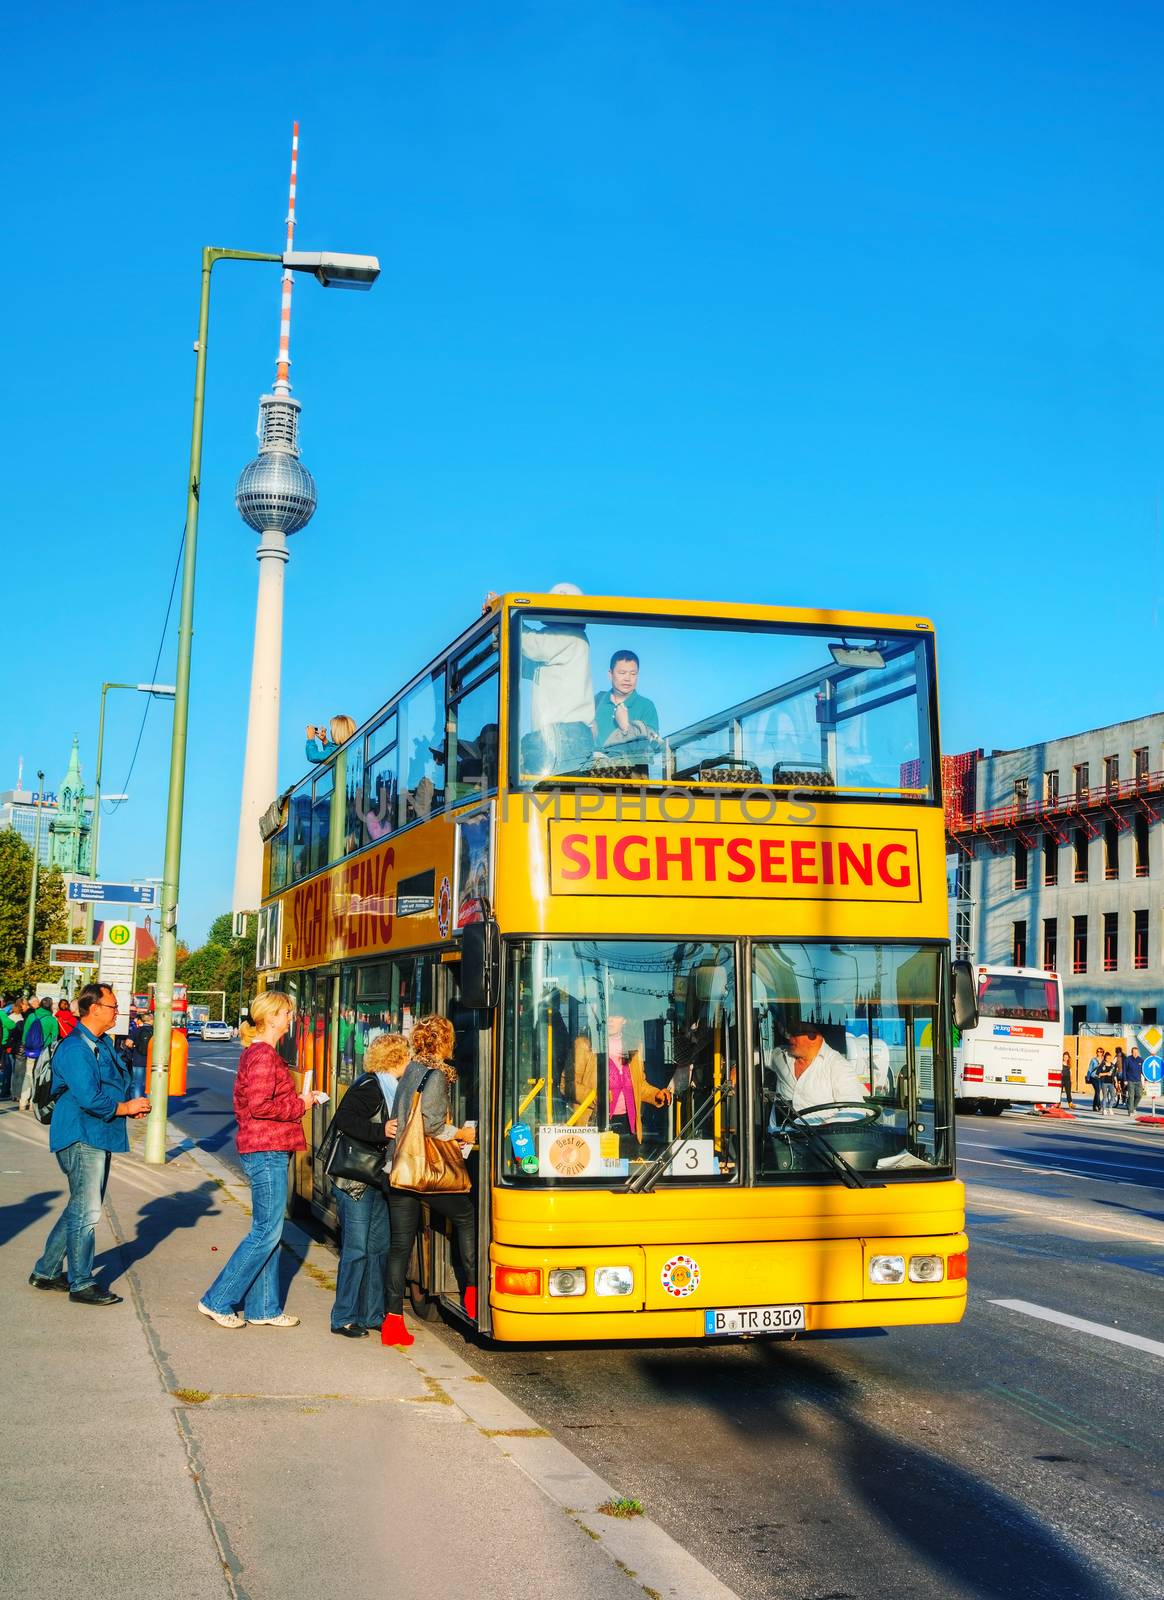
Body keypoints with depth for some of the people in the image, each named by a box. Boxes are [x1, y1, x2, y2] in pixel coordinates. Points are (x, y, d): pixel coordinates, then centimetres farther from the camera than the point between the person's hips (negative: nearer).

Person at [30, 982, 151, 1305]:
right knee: (86, 1212, -4)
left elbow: (115, 1085, 23)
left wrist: (133, 1103, 3)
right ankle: (81, 1284, 6)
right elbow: (90, 1099, -24)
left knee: (81, 1208, 16)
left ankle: (46, 1271, 27)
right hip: (82, 1139, -10)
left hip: (98, 1139, 10)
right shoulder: (76, 1049, -18)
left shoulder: (103, 1044, 14)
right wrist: (127, 1107, -12)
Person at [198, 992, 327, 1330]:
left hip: (266, 1151, 11)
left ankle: (264, 1308, 18)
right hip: (266, 1150, -11)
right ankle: (218, 1301, 1)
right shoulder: (263, 1054, -15)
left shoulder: (257, 1052, 17)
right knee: (267, 1231, -6)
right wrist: (300, 1105, -11)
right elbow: (260, 1105, -23)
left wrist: (302, 1098, 11)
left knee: (267, 1231, 13)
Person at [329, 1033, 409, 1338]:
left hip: (377, 1182, 9)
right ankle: (344, 1319, 5)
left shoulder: (391, 1088, 11)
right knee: (356, 1250, -4)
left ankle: (372, 1314, 20)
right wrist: (380, 1131, -35)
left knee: (380, 1247, 12)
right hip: (355, 1183, -9)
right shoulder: (369, 1087, -16)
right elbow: (344, 1118, -27)